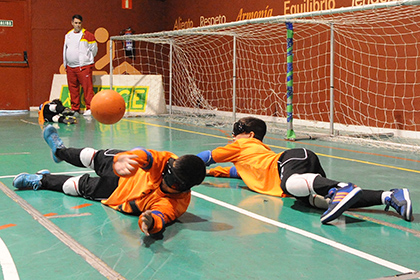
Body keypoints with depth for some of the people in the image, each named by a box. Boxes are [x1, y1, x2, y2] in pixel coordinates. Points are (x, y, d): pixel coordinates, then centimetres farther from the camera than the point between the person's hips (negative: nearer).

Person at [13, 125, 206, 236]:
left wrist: (151, 222, -83)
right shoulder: (167, 161, -36)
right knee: (94, 157, 27)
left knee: (82, 187, 12)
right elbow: (145, 156, -49)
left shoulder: (175, 204, -43)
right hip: (123, 168, 3)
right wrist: (123, 159, -71)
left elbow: (161, 216, -59)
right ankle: (60, 150, 62)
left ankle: (42, 181, 44)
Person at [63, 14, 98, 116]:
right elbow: (65, 50, 22)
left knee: (87, 87, -10)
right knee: (73, 88, 9)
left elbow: (93, 49, 2)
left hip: (84, 66, -6)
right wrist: (65, 64, 19)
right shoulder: (68, 35, 15)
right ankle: (75, 109, 17)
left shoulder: (87, 35, -3)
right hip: (70, 67, 6)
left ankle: (89, 108, -8)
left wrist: (86, 59, 6)